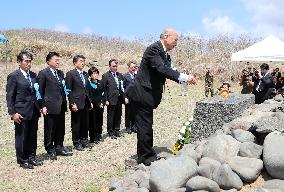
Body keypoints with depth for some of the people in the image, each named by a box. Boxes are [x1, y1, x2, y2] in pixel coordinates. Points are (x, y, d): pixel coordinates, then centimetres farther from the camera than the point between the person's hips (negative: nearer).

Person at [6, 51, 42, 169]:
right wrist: (13, 113, -13)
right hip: (21, 113, -6)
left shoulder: (33, 75, 11)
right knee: (21, 137, 4)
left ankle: (31, 157, 27)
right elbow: (9, 96, -8)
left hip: (34, 112, 6)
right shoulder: (13, 76, -7)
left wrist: (40, 107, 9)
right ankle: (22, 160, 17)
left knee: (33, 136, 13)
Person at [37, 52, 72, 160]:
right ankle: (50, 151, 15)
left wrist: (65, 103, 13)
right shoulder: (43, 73, -6)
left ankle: (59, 148, 26)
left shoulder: (60, 73, 14)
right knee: (49, 131, 4)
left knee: (60, 130, 13)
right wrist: (43, 106, -11)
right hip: (50, 107, -6)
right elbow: (40, 91, -6)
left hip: (61, 107, 6)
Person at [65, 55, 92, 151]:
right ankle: (76, 143, 14)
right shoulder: (70, 74, -6)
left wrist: (90, 101, 13)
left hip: (86, 103, 6)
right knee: (76, 124, 3)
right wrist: (72, 103, -15)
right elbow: (69, 90, -10)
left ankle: (84, 141, 26)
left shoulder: (85, 74, 14)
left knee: (85, 124, 13)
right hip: (77, 103, -6)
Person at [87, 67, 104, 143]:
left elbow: (102, 93, 13)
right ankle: (93, 138, 7)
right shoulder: (89, 83, -7)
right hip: (93, 105, -6)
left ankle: (98, 136, 22)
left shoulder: (100, 83, 12)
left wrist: (102, 102, -2)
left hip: (100, 105, 6)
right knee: (93, 122, -1)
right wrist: (98, 103, -11)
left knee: (99, 120, 11)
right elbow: (90, 96, -11)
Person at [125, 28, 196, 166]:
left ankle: (148, 155, 28)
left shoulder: (165, 54, 14)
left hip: (149, 94, 10)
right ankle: (146, 157, 9)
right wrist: (183, 77, -32)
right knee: (145, 126, -2)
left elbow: (168, 71, 10)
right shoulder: (154, 49, -16)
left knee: (146, 126, 17)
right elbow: (161, 69, -29)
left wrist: (185, 78, -4)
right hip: (142, 93, -10)